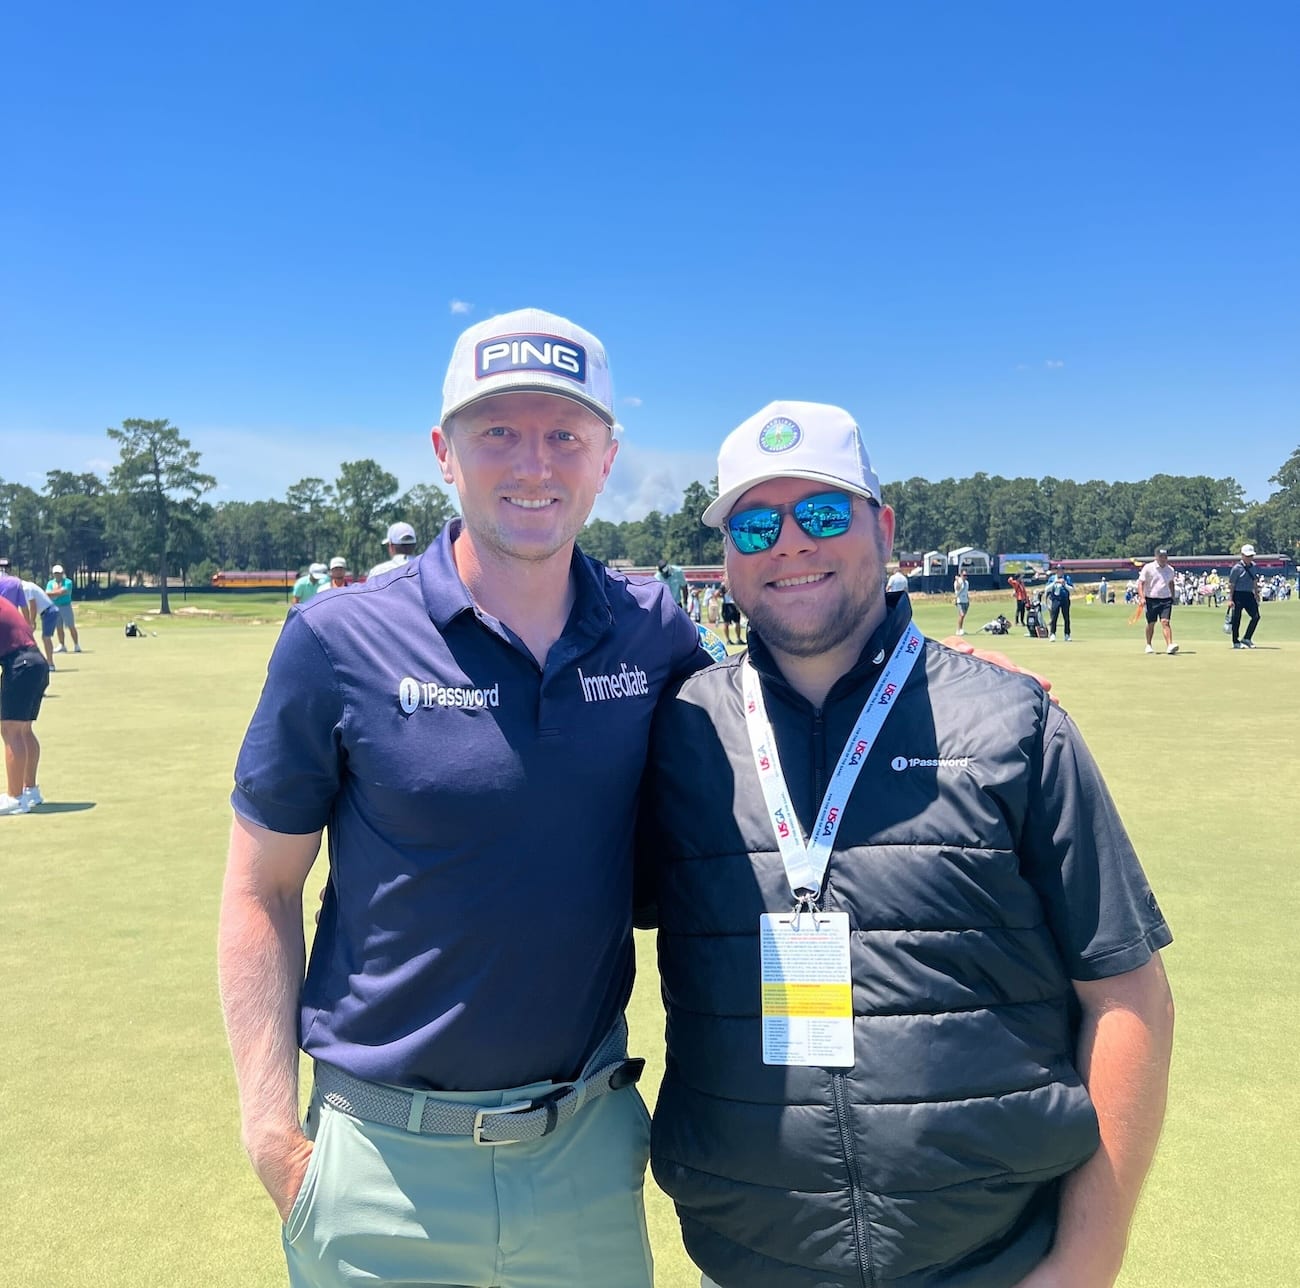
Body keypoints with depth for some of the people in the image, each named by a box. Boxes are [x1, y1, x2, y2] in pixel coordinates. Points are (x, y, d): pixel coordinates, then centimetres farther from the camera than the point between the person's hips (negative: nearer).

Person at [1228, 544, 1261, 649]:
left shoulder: (1253, 566, 9)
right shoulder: (1237, 568, -12)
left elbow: (1255, 581, 21)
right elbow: (1231, 585, -12)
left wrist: (1256, 594, 20)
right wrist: (1230, 599, -16)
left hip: (1249, 595, 7)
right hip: (1238, 595, -7)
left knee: (1256, 616, 0)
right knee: (1236, 619, -2)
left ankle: (1246, 639, 10)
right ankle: (1236, 642, 8)